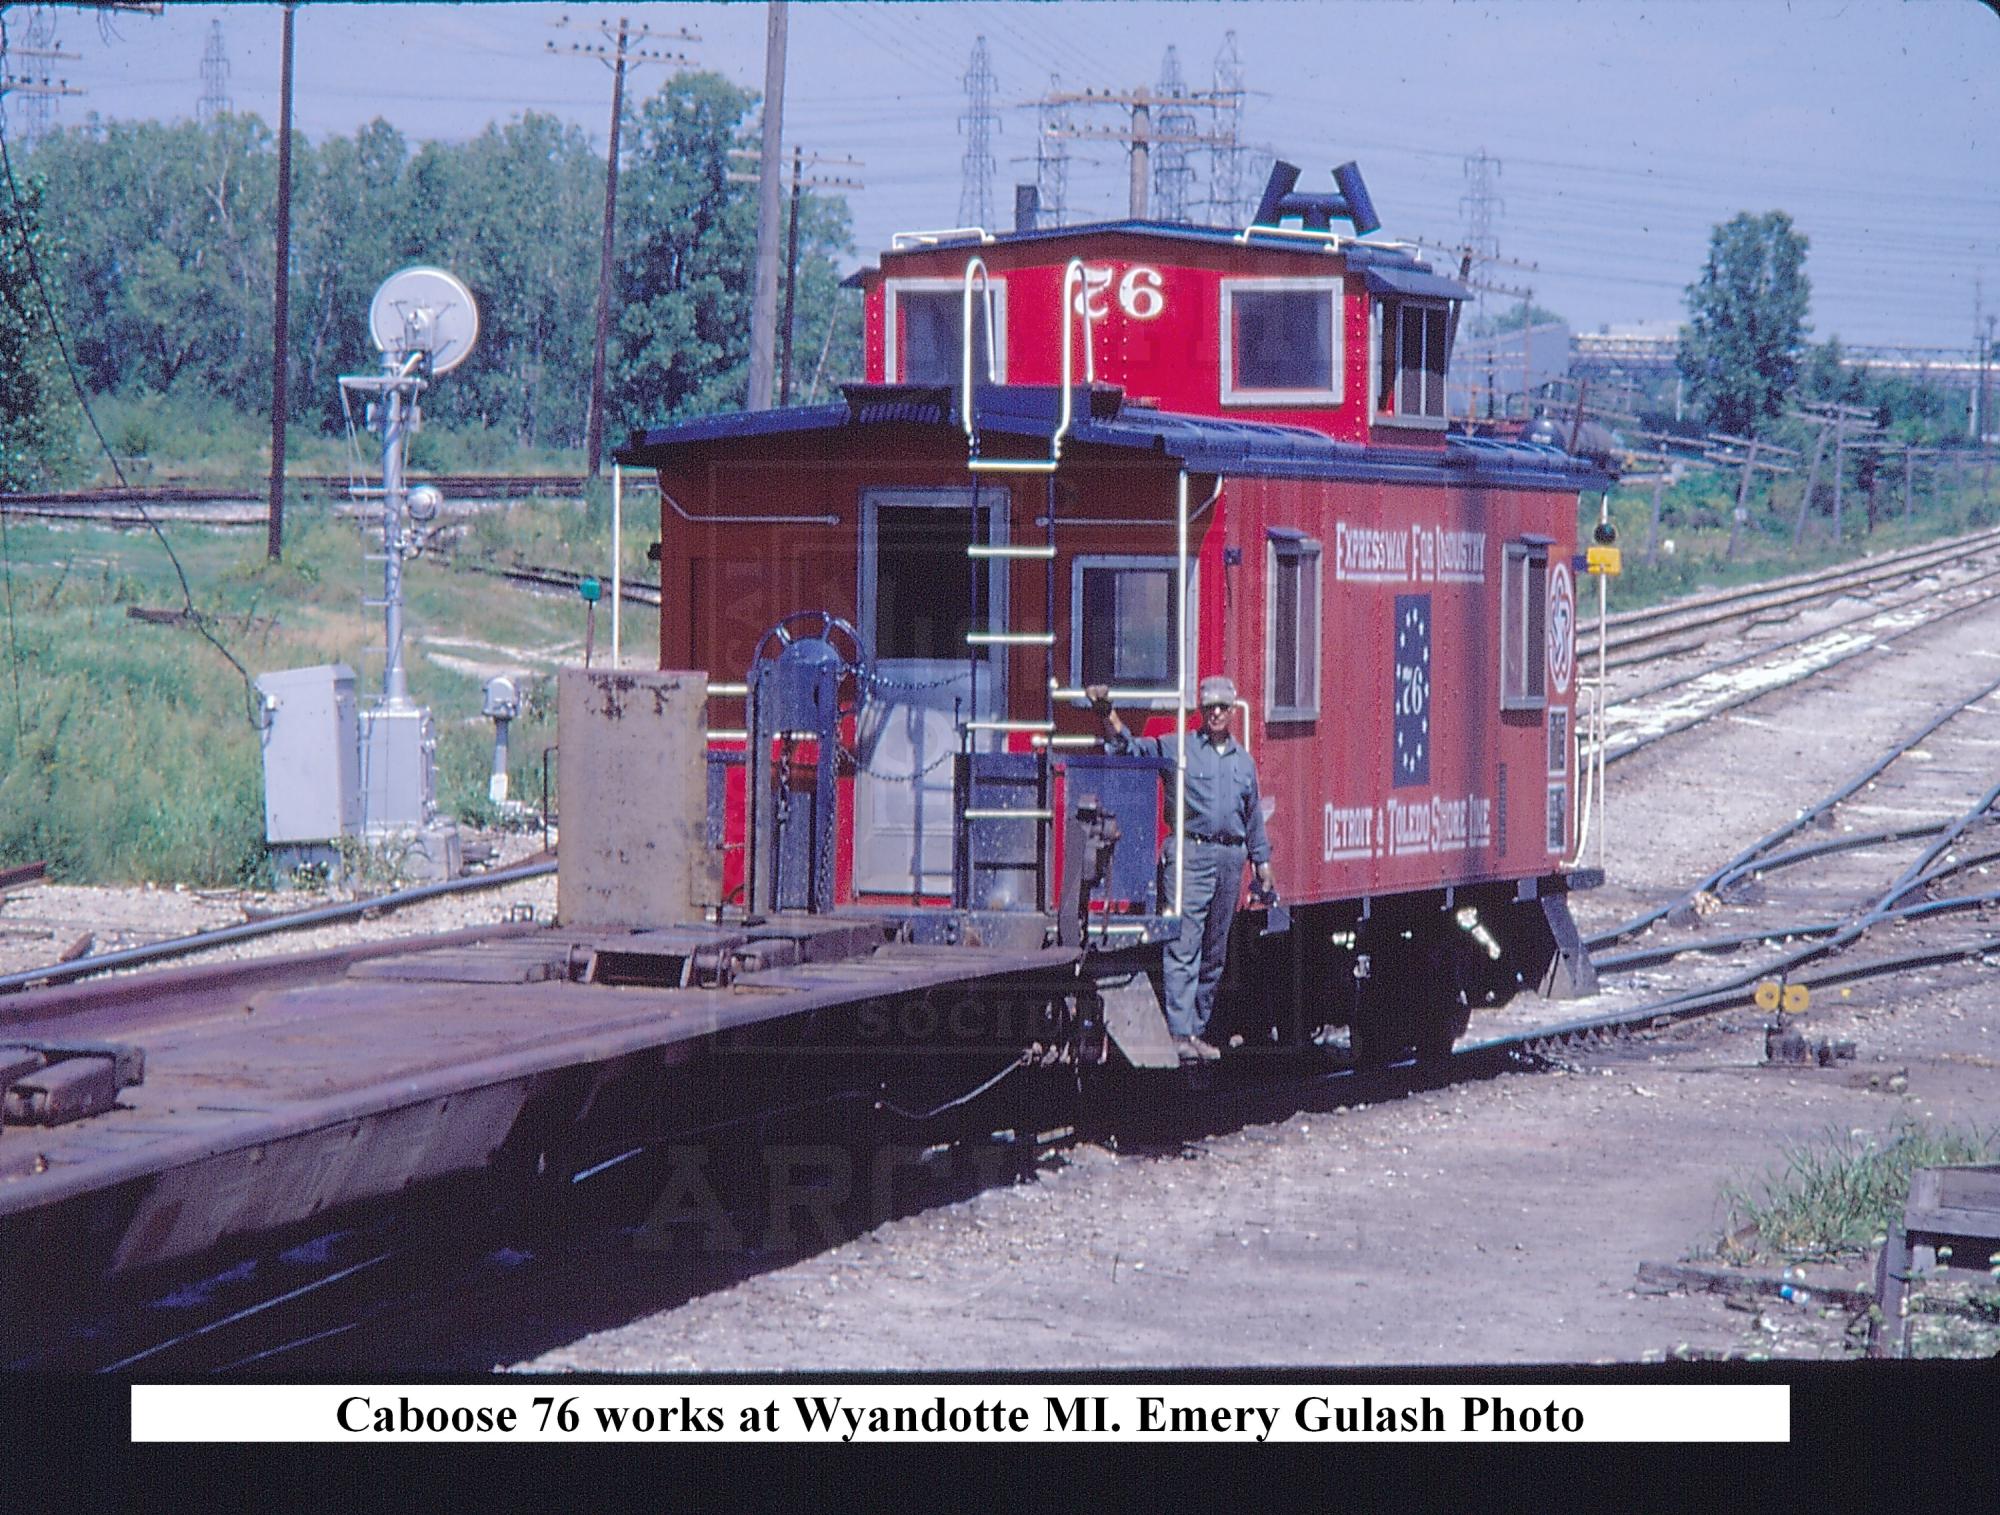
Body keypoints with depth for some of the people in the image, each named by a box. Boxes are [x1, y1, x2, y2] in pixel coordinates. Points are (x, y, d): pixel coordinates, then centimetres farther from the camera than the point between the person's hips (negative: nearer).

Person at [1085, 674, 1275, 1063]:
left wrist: (1262, 863, 21)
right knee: (1183, 946, -13)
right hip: (1192, 853, -5)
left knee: (1215, 952, 8)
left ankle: (1197, 1031, 15)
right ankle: (1179, 1034, -18)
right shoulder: (1178, 748, 2)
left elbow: (1253, 817, 23)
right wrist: (1107, 714, -23)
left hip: (1231, 857, 5)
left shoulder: (1243, 761, 17)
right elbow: (1129, 747, -7)